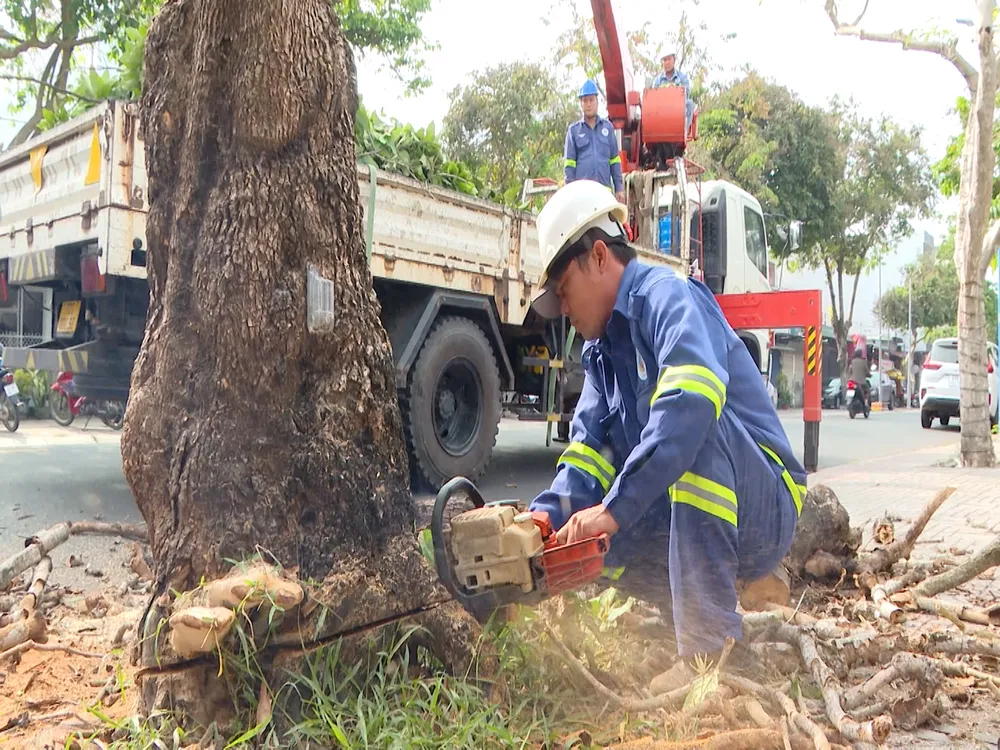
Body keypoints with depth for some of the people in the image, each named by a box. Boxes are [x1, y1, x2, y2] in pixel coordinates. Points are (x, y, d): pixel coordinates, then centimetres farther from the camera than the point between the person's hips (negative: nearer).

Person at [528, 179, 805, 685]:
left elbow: (692, 401, -35)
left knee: (699, 425, -34)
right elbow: (591, 449, 2)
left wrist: (613, 510, -38)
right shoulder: (601, 350, 13)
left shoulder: (667, 295, -14)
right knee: (574, 530, -3)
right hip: (682, 525, 8)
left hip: (761, 514, -8)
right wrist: (543, 519, -16)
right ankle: (693, 617, 7)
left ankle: (711, 648, -29)